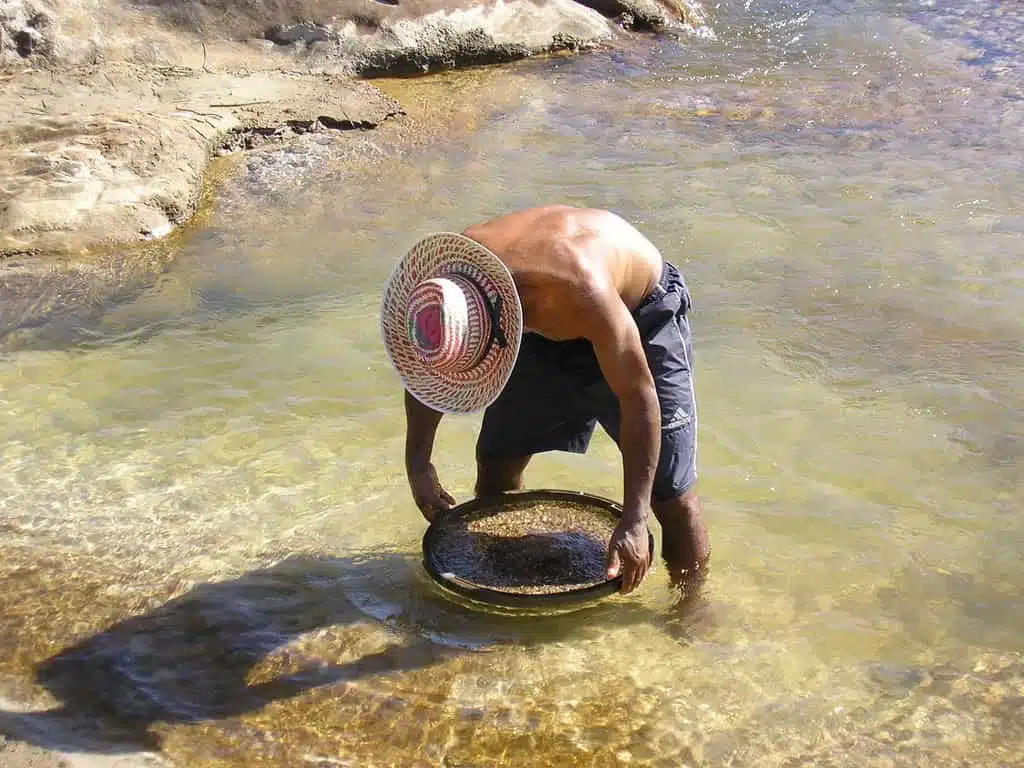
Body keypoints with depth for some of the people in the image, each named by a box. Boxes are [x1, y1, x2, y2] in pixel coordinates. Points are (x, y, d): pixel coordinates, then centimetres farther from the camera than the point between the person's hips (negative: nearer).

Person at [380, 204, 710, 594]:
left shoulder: (581, 291, -44)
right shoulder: (444, 280, -27)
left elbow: (638, 396, -34)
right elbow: (424, 369, -6)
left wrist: (633, 520, -33)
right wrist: (417, 464, -4)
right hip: (551, 328, 5)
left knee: (668, 489, -10)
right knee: (496, 460, 6)